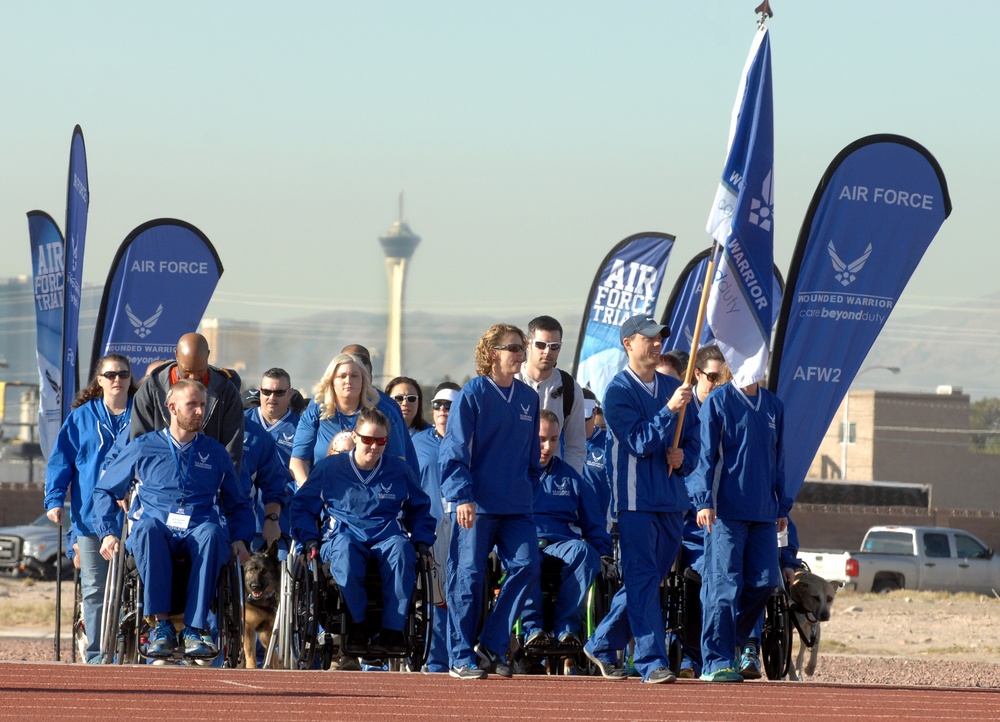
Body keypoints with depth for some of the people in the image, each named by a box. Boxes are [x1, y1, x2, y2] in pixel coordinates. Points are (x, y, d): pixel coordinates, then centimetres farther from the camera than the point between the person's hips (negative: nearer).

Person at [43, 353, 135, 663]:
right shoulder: (81, 418, 10)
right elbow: (60, 461, 9)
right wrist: (54, 500, -3)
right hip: (91, 518, 1)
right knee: (95, 590, 0)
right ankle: (96, 656, 4)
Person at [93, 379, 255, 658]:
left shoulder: (216, 454, 21)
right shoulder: (144, 448, 16)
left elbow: (238, 505, 28)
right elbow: (105, 491, 20)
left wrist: (240, 539, 9)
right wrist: (108, 532, 4)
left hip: (198, 529, 1)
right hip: (159, 532, -1)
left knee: (211, 533, -37)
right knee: (147, 528, -39)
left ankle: (195, 629, -39)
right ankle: (161, 625, -38)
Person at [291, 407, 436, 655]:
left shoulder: (399, 471, 16)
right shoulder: (329, 468, 11)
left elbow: (420, 510, 28)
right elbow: (302, 505, 15)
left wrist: (422, 542, 11)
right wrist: (309, 539, -1)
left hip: (386, 535, 1)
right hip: (344, 533, -1)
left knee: (401, 549, -37)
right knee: (344, 547, -40)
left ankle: (392, 630, -35)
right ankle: (356, 624, -32)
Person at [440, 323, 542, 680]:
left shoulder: (528, 398, 12)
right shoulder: (472, 395, -4)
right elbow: (455, 451, -8)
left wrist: (530, 490, 16)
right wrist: (462, 496, -16)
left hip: (517, 507, 5)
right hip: (477, 504, -5)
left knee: (526, 566, -8)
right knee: (468, 578, -3)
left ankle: (491, 646, 2)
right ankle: (462, 658, 5)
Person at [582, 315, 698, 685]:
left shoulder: (673, 387, 14)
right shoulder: (618, 390, -5)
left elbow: (693, 440, 20)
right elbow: (639, 443, -14)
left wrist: (683, 457, -2)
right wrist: (669, 410, -24)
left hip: (672, 500, 7)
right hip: (637, 499, -7)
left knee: (645, 581, 12)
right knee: (643, 579, -10)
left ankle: (602, 645, 25)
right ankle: (652, 662, -13)